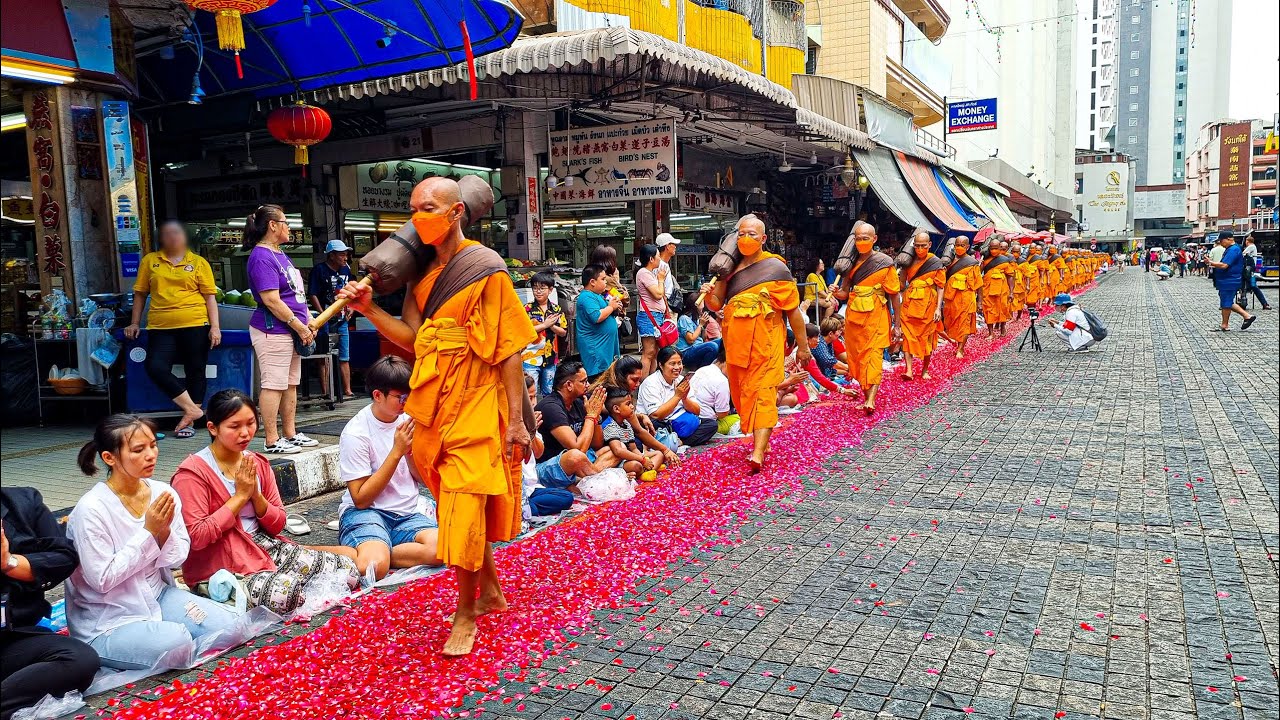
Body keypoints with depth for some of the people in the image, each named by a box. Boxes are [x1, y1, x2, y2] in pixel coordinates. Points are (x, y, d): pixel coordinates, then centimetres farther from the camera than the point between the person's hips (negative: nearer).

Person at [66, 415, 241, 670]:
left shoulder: (163, 493, -3)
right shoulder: (91, 509, -19)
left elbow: (179, 558, 2)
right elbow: (102, 579, -19)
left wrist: (164, 532, -19)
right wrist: (148, 531, -21)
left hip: (159, 596, 5)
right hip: (107, 623, -5)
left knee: (230, 624, -13)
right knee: (176, 642, -29)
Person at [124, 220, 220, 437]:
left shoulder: (199, 263, 7)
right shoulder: (149, 261, 12)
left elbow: (210, 296, 4)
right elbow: (140, 293, 16)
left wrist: (215, 327, -4)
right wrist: (134, 323, 11)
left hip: (194, 325, -1)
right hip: (160, 327, 2)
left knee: (195, 372, 2)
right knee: (155, 367, -14)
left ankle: (188, 420, 14)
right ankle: (191, 408, -2)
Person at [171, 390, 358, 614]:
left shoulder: (259, 464, 10)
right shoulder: (193, 473, -9)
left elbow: (277, 526, 10)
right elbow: (196, 537, -16)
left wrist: (255, 495, -9)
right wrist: (240, 496, -13)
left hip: (265, 547, 7)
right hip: (220, 568, -6)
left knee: (347, 568, -11)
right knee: (282, 595, -37)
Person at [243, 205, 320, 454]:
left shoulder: (279, 254, 17)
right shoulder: (262, 257, -14)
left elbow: (297, 292, 21)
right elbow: (271, 300, -20)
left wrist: (308, 321, 12)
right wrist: (300, 327, -16)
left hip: (291, 331, 10)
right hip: (273, 332, -10)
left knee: (290, 384, 13)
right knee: (273, 385, -6)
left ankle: (290, 434, 21)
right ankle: (272, 441, -1)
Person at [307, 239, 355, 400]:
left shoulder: (346, 270, 12)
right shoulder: (319, 270, -9)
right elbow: (312, 295, -13)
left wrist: (350, 308, 7)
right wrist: (323, 315, -19)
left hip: (342, 320, 7)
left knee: (344, 358, 10)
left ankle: (347, 391, 15)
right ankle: (325, 394, 2)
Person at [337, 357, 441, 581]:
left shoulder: (407, 419, 4)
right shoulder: (355, 433, -11)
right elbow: (361, 499, -14)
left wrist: (411, 448, -9)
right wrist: (397, 451, -18)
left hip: (406, 513, 5)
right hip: (365, 512, -5)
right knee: (375, 567, -37)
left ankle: (371, 553, -11)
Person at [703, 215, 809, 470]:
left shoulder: (776, 268, -2)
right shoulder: (731, 268, 10)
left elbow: (793, 310, 1)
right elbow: (717, 305, 13)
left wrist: (803, 346, 3)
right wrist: (709, 294, -11)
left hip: (766, 343, -5)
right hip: (736, 342, 5)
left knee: (763, 393, -11)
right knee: (741, 393, 10)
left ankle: (758, 452, -18)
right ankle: (761, 440, 26)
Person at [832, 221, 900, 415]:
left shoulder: (885, 263, -2)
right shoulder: (851, 263, 9)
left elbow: (894, 295, -1)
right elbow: (844, 293, 13)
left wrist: (897, 324, -3)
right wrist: (837, 293, -12)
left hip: (875, 318, -5)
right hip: (853, 317, 5)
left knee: (874, 356, -12)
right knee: (856, 356, 6)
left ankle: (871, 400, -20)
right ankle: (867, 394, 17)